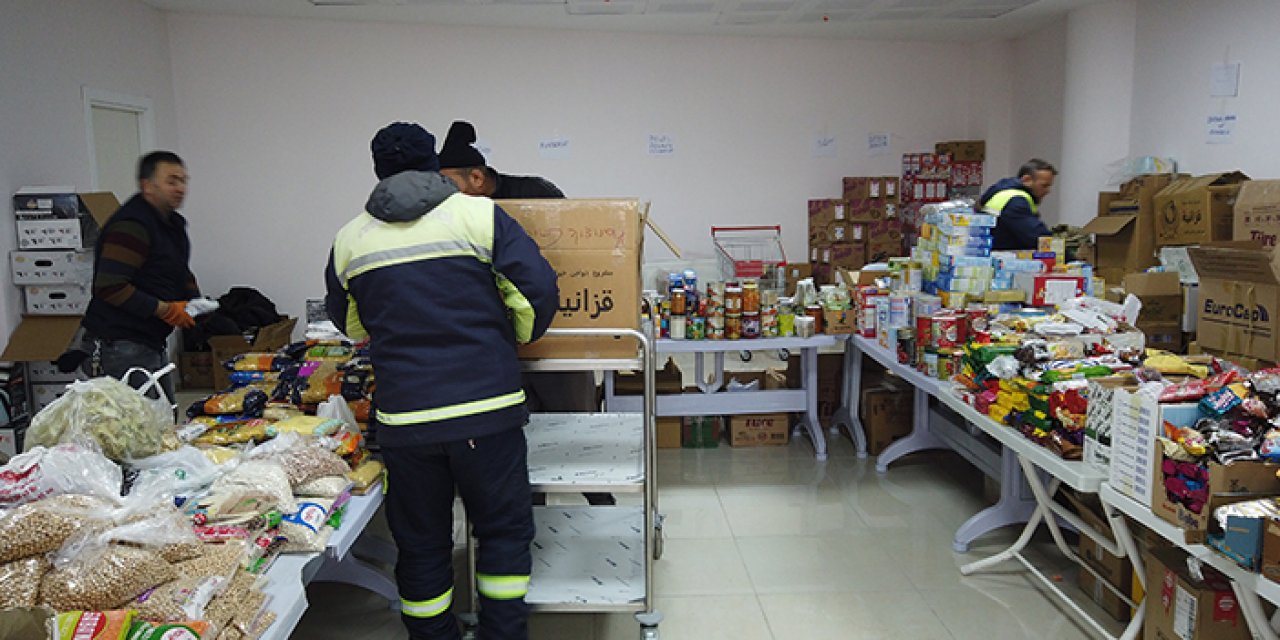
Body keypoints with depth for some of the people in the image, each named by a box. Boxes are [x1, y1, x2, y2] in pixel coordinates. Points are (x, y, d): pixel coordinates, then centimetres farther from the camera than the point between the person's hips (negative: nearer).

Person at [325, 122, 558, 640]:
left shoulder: (349, 239, 8)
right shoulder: (479, 215, -2)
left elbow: (348, 323, 22)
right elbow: (540, 290, -6)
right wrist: (518, 338, 14)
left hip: (402, 417, 3)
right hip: (486, 408, -2)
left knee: (421, 545, 16)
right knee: (504, 530, 15)